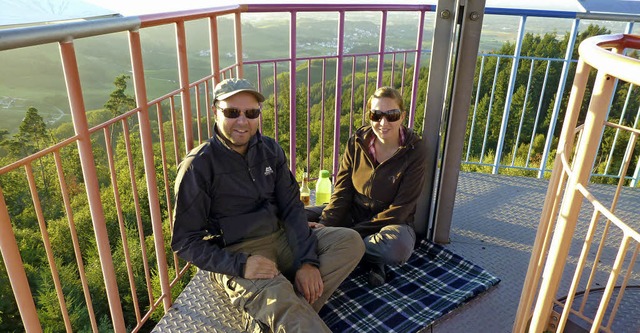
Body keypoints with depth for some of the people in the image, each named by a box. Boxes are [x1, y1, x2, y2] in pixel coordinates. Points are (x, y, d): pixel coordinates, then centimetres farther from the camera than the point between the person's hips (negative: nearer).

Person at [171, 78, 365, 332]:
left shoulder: (270, 150, 4)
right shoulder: (198, 166, -10)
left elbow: (292, 208, 2)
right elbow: (186, 241, -10)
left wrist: (307, 261, -13)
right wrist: (240, 265, -25)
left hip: (281, 238, 7)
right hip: (235, 254, -7)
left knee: (351, 241, -15)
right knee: (277, 295, -39)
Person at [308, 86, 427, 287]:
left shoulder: (415, 152, -15)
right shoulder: (357, 143, -5)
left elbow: (399, 210, -16)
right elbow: (342, 192, -5)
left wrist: (353, 232, -21)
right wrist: (326, 224, -23)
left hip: (390, 222, -3)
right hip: (354, 212, 4)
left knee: (398, 248, -39)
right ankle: (371, 258, -12)